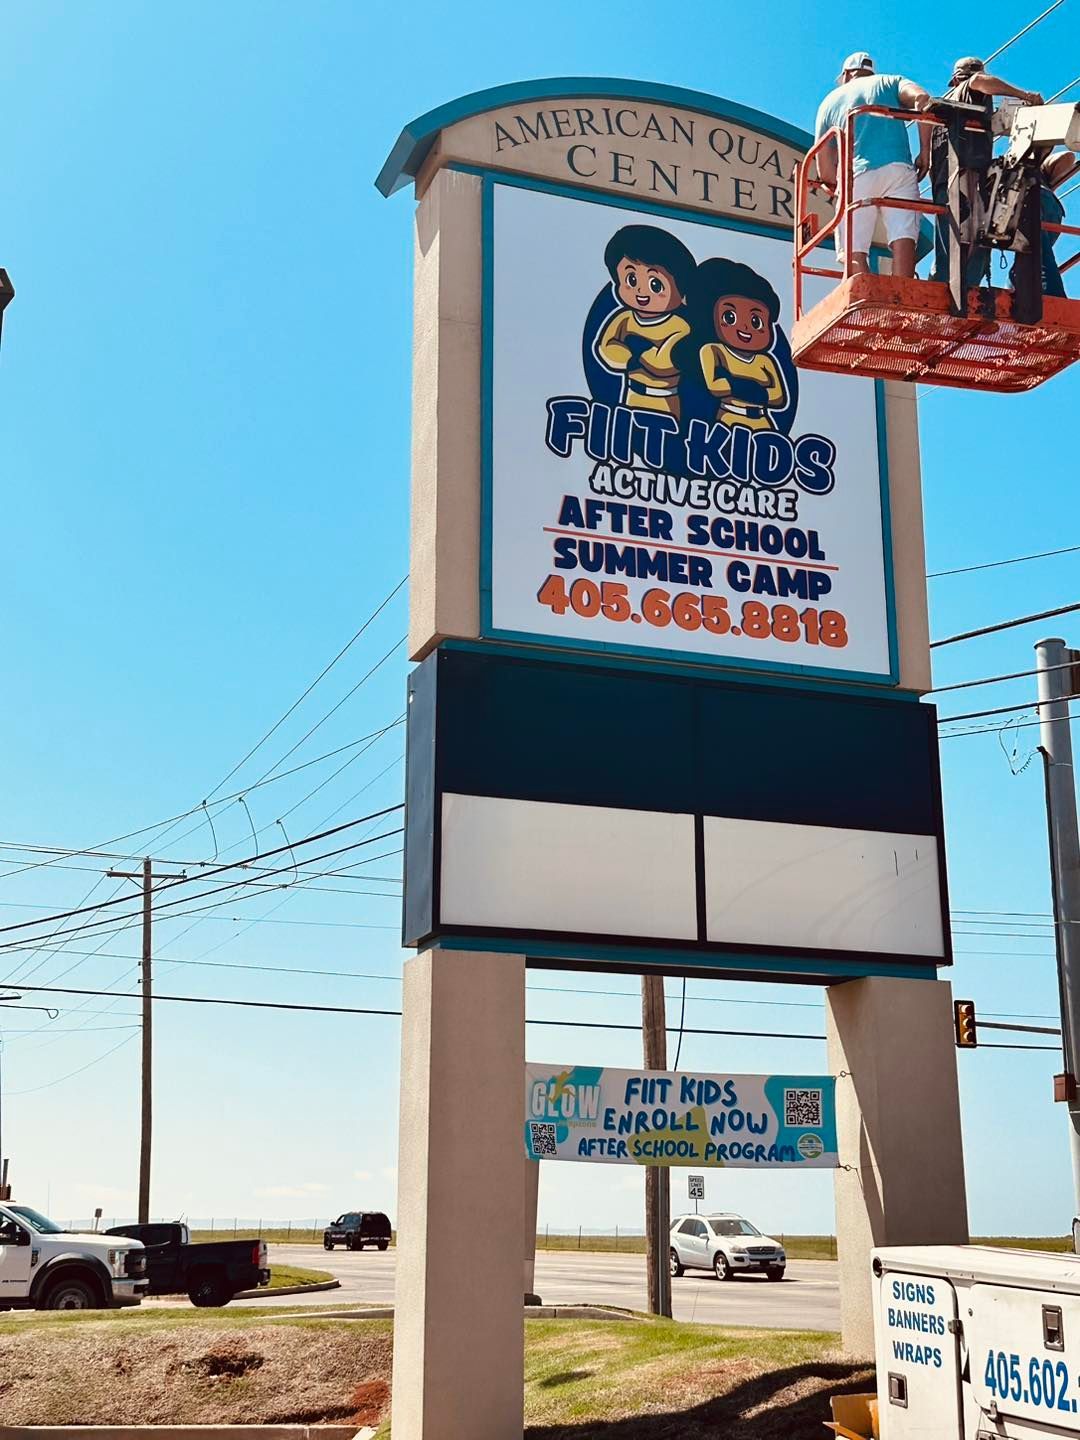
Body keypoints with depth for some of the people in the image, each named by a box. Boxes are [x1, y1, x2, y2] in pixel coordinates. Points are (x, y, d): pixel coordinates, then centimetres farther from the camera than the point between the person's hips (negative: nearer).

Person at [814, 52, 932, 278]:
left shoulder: (830, 101, 25)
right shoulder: (890, 82, 24)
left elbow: (825, 170, 17)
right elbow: (922, 98, 0)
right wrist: (925, 150, 3)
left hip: (856, 176, 0)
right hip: (898, 168, 0)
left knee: (854, 252, -3)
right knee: (903, 239, -9)